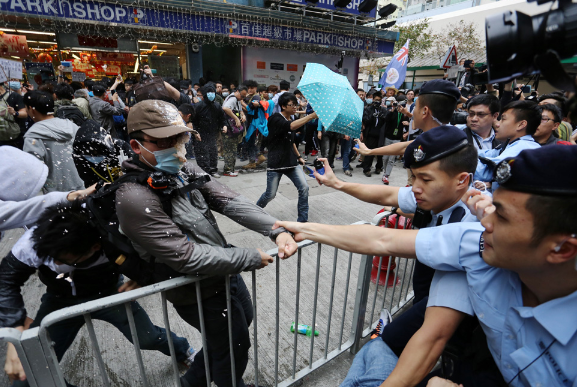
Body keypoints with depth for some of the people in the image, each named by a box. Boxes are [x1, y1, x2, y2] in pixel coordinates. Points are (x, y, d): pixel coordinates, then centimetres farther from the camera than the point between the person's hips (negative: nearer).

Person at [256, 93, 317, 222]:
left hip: (291, 162, 7)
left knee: (304, 188, -8)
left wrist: (299, 156, 23)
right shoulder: (275, 119, -11)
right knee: (270, 194, 3)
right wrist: (312, 116, -35)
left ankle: (302, 219, 6)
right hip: (275, 164, -6)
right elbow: (292, 126, -32)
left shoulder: (291, 120, 13)